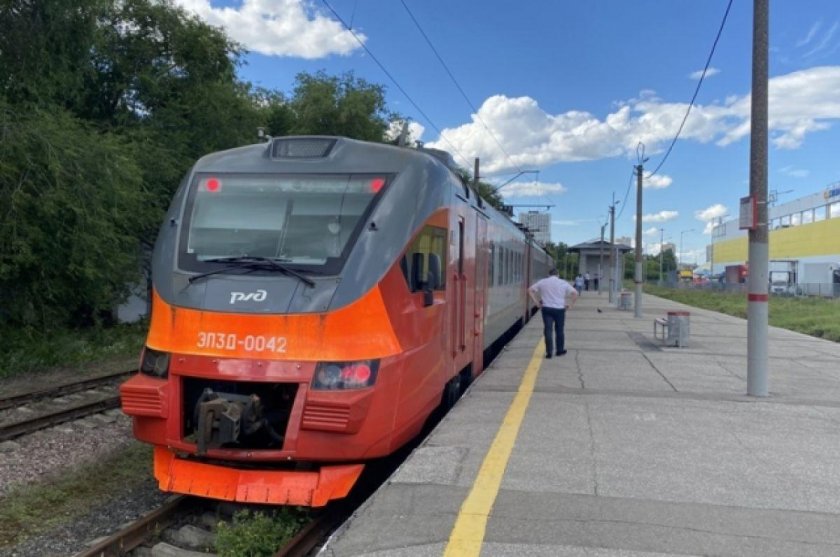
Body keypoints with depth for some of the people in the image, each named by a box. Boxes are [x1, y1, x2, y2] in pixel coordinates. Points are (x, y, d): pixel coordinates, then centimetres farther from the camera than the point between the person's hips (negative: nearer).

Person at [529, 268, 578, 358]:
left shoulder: (542, 282, 5)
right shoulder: (563, 283, 3)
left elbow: (530, 290, 2)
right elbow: (575, 293, -2)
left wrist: (536, 302, 2)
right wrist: (571, 304, 3)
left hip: (546, 308, 0)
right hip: (559, 309, 0)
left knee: (548, 330, 0)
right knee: (559, 331, 12)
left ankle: (549, 352, -4)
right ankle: (560, 350, 23)